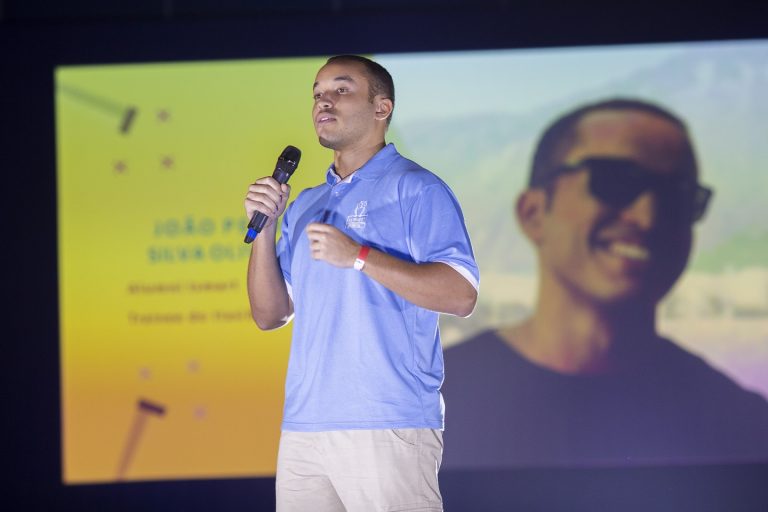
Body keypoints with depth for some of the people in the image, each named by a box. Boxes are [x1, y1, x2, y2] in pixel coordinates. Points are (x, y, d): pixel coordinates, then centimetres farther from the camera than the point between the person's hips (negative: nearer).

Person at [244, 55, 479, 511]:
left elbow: (462, 296, -12)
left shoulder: (415, 189, -1)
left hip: (388, 428, -6)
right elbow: (270, 315, 16)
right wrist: (265, 226, 3)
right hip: (304, 429, 6)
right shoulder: (304, 207, 20)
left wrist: (358, 257, -17)